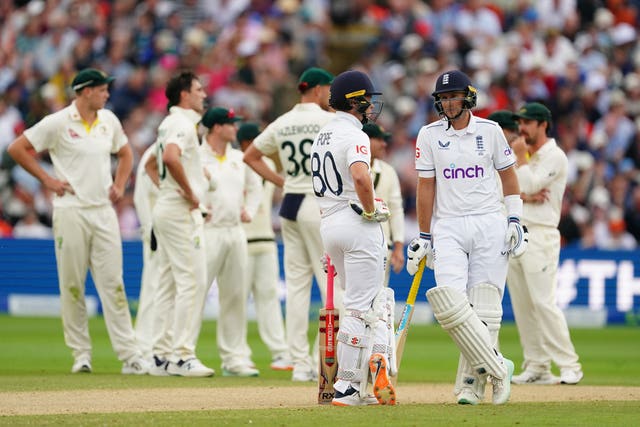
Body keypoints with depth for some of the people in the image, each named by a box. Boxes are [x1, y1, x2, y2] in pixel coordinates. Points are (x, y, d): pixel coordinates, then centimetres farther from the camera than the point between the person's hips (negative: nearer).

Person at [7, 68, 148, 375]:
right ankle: (81, 354, 7)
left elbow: (125, 153, 27)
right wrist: (47, 180, -5)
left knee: (113, 285, -1)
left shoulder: (109, 121, 10)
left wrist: (119, 185, 12)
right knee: (72, 286, 0)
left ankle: (129, 356, -5)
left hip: (104, 211, 4)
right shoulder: (58, 123, -6)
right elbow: (17, 148, -3)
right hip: (71, 211, -4)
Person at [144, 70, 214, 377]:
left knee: (168, 283, 10)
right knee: (192, 280, -11)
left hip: (166, 209, 10)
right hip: (182, 212, -10)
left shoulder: (169, 124, 18)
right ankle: (182, 355, -14)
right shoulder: (182, 124, -13)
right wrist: (189, 193, -21)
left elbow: (151, 164, 31)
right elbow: (171, 157, -32)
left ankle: (162, 355, 11)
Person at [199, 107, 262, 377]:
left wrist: (249, 211, 14)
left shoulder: (239, 159, 14)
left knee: (236, 296, 7)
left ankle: (235, 358, 12)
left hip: (236, 232, 7)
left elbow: (254, 187, 28)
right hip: (208, 231, -7)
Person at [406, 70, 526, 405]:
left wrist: (515, 220, 4)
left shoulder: (490, 131, 4)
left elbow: (508, 175, 12)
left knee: (483, 308, -4)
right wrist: (423, 237, 4)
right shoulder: (429, 135, 4)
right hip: (448, 227, 0)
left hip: (489, 226, 0)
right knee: (449, 300, -19)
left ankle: (473, 382, 5)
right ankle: (497, 367, -11)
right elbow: (426, 187, 6)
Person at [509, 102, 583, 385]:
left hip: (540, 235, -8)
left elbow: (529, 186, -16)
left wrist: (520, 158, -7)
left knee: (543, 301, -15)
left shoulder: (555, 157, -5)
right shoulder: (523, 157, 19)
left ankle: (569, 364, -12)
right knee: (522, 305, 4)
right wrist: (523, 195, -9)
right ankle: (537, 367, 7)